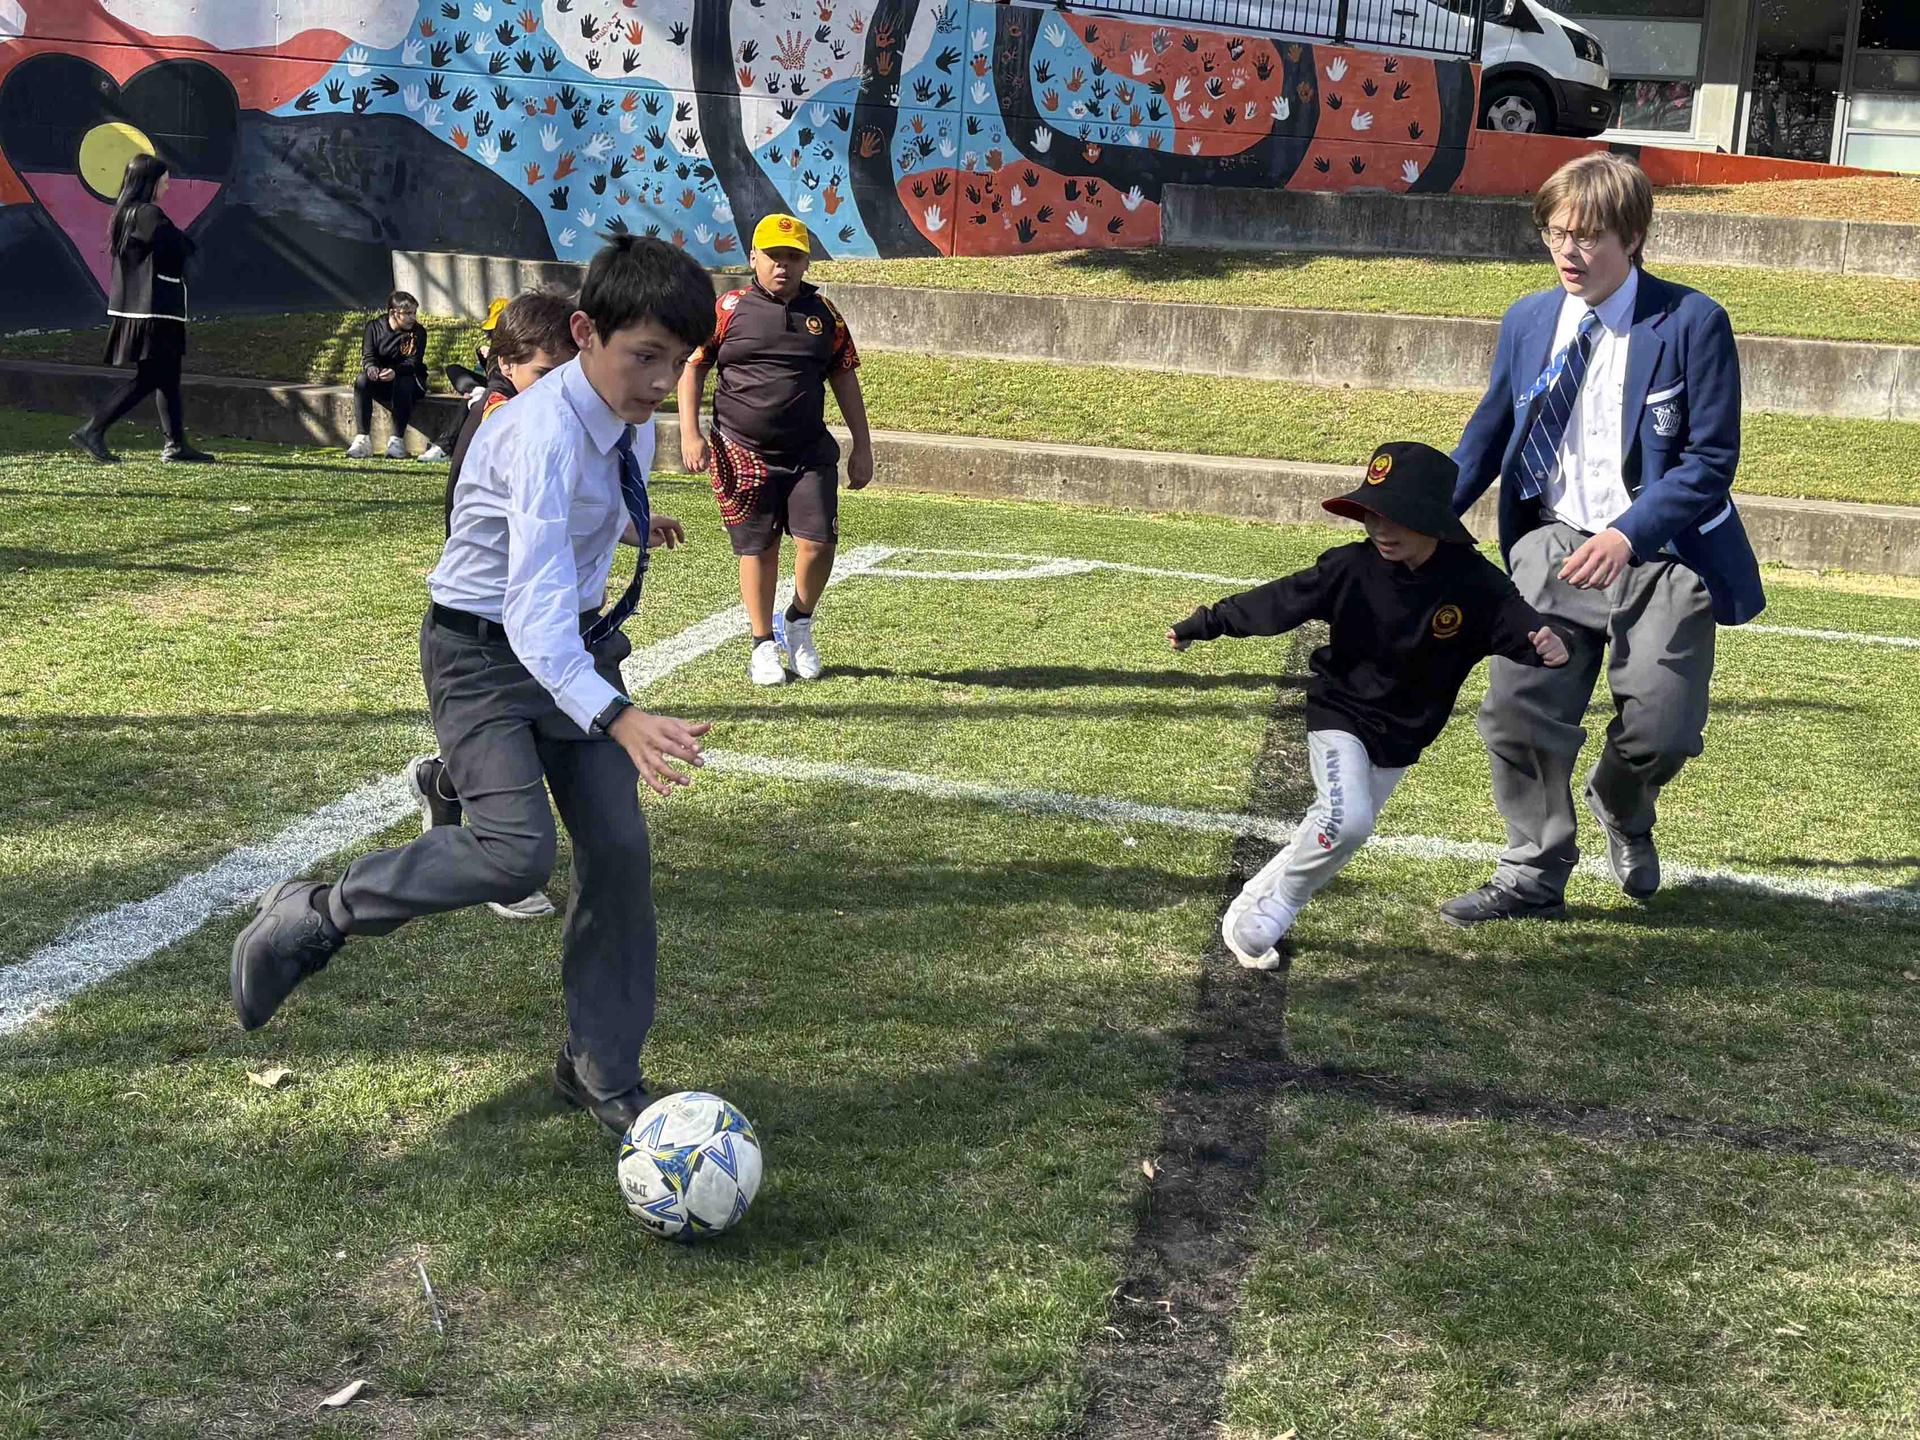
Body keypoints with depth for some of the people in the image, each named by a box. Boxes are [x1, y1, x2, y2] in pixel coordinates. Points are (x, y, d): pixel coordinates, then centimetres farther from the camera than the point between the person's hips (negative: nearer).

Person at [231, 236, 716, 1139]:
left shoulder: (632, 425, -2)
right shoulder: (544, 432, -29)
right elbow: (535, 600, -40)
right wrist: (618, 718, -52)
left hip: (578, 641, 8)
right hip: (484, 649, -7)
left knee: (619, 848, 0)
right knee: (517, 851, -24)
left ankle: (602, 1071, 16)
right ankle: (313, 918, 0)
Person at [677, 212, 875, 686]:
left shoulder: (822, 312, 8)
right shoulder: (728, 309, 1)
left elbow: (844, 377, 15)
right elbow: (692, 366, 6)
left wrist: (862, 446, 13)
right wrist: (691, 434, -3)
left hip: (809, 452, 2)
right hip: (743, 453, -2)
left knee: (818, 542, -10)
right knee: (757, 550, 4)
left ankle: (798, 623, 17)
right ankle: (763, 644, 20)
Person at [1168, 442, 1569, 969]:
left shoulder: (1475, 583, -18)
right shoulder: (1351, 568, -18)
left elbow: (1520, 624, -25)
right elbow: (1278, 600, -9)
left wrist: (1548, 644, -49)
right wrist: (1202, 624, -2)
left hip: (1402, 736, 3)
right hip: (1340, 713, -3)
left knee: (1333, 831, 10)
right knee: (1347, 821, -22)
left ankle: (1251, 906, 29)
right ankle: (1272, 910, -1)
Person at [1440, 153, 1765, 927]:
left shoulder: (1691, 323, -8)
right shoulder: (1527, 321, 6)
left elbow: (1712, 459, -10)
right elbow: (1487, 435, 12)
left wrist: (1628, 536, -24)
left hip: (1662, 555, -3)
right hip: (1555, 545, 3)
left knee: (1661, 731, -6)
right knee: (1518, 710, -8)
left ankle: (1620, 809, 32)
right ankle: (1534, 873, 12)